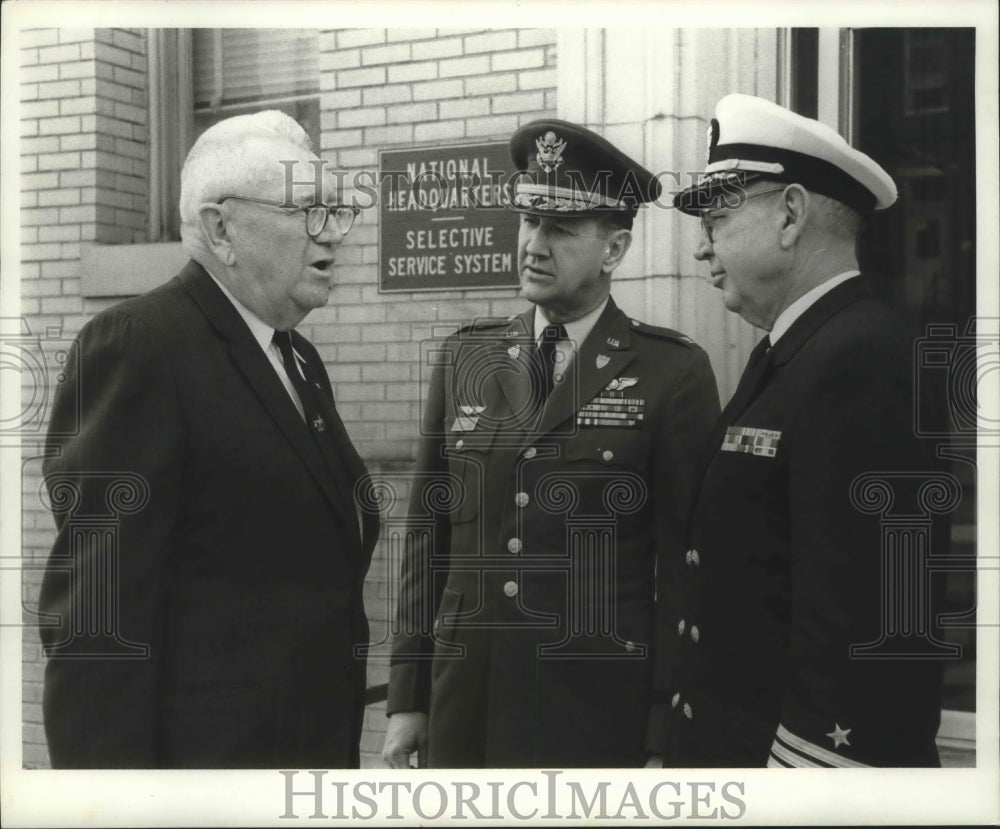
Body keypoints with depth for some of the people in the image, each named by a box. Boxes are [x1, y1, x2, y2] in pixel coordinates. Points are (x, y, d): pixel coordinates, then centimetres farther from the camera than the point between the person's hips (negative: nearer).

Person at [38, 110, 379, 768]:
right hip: (204, 749, -8)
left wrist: (339, 738, 13)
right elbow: (98, 605, -19)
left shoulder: (299, 360, 13)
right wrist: (111, 779, -21)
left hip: (317, 740, 8)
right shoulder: (137, 345, -14)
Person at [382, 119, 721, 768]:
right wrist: (408, 698, 7)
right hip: (464, 707, 3)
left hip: (600, 714, -3)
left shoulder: (672, 372, -5)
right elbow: (430, 533, 8)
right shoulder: (464, 358, 6)